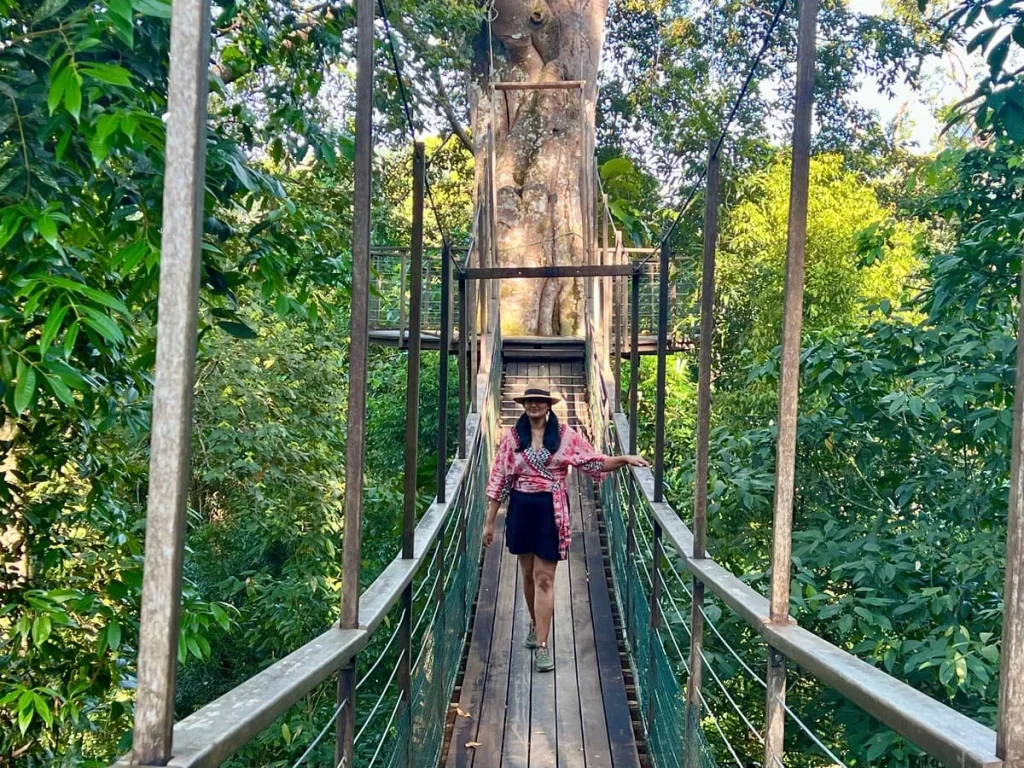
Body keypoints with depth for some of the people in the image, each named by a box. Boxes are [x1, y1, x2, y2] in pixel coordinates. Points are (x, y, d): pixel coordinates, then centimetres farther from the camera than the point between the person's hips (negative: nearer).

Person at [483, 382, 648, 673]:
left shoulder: (565, 435, -2)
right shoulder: (512, 437, 0)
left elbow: (594, 463, 0)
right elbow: (500, 479, 2)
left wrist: (625, 459, -16)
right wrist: (490, 521, 2)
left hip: (551, 511, -2)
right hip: (521, 509, 2)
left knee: (544, 578, -4)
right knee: (528, 573, 15)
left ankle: (542, 645, -3)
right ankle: (535, 624, 39)